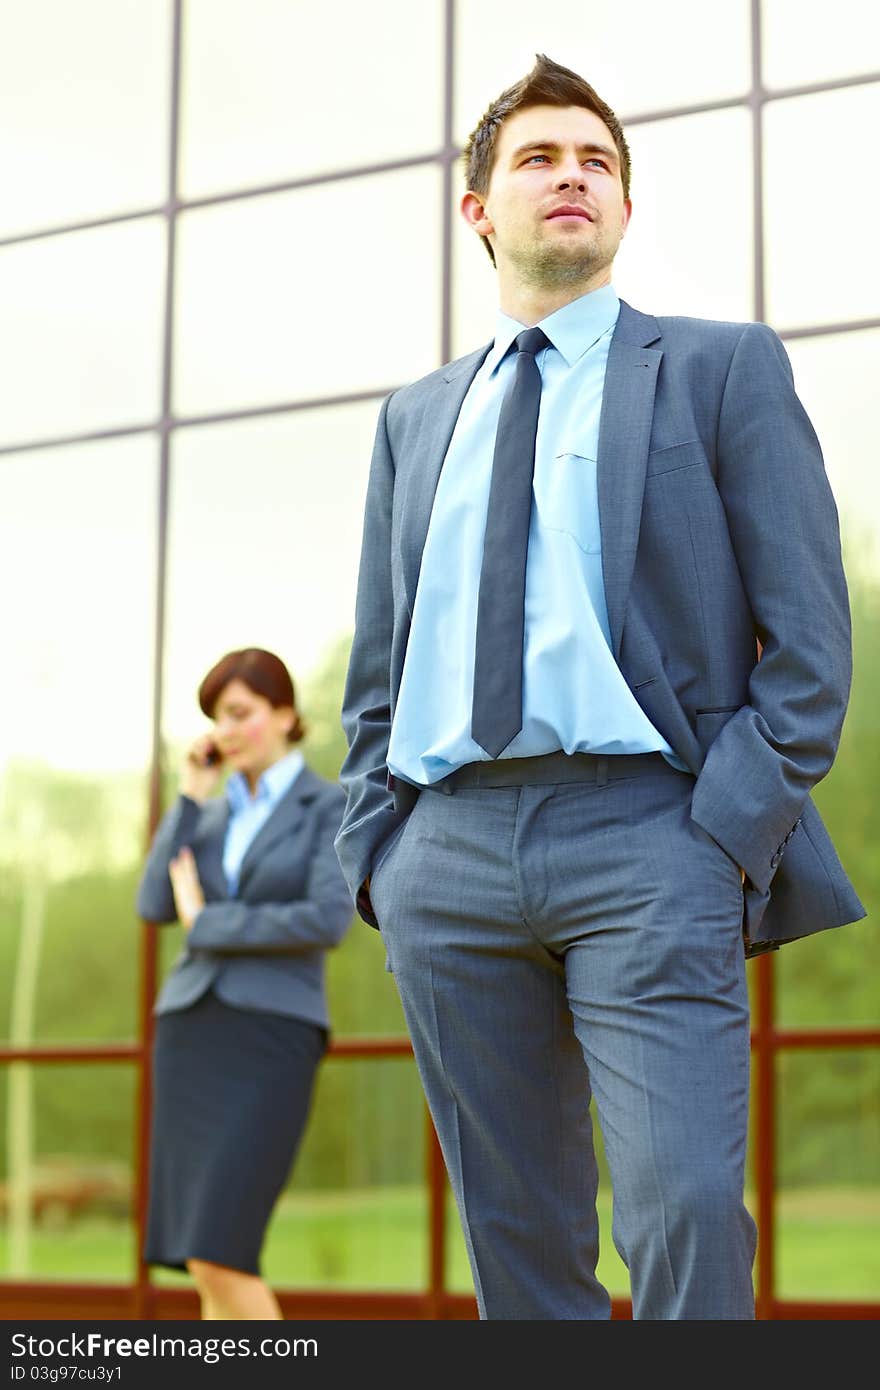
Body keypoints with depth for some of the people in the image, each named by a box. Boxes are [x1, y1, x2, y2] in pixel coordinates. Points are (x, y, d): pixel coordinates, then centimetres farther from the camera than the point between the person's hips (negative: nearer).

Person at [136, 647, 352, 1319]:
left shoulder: (336, 806, 1)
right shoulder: (214, 819, 19)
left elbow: (327, 922, -13)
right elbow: (157, 907, 4)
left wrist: (205, 925, -4)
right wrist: (192, 797, 3)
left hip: (271, 1044, -6)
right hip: (192, 1037, 6)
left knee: (215, 1255, -17)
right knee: (211, 1261, 1)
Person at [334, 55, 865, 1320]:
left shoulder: (724, 369, 9)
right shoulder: (416, 417, 22)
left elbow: (806, 627, 2)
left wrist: (736, 828, -9)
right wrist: (373, 846, 8)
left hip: (645, 836, -4)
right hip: (451, 853, 4)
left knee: (687, 1212, -16)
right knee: (516, 1239, 7)